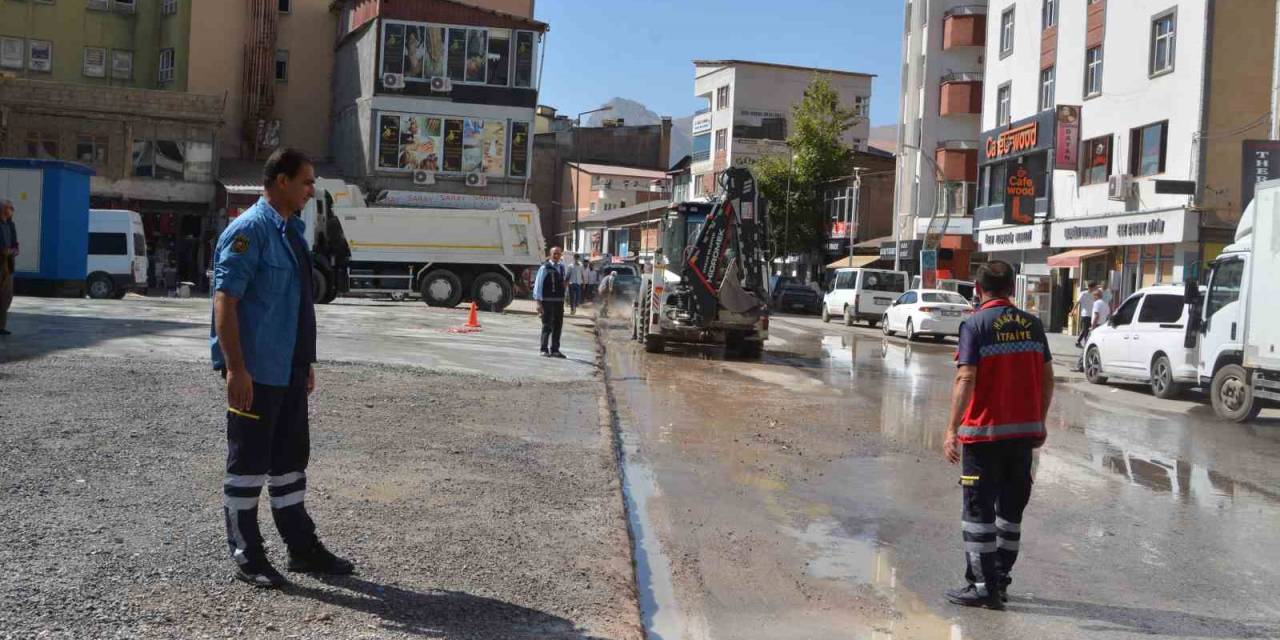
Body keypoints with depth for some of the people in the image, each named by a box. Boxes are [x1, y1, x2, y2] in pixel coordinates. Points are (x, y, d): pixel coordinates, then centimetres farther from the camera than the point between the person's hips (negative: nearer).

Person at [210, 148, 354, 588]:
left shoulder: (293, 230, 12)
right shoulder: (249, 230, -14)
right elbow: (225, 300, -20)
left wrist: (306, 361, 19)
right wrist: (235, 368, -24)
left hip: (288, 369, 9)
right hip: (255, 371, -9)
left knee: (291, 457, 15)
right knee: (249, 461, 3)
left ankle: (302, 547, 26)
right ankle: (246, 555, 15)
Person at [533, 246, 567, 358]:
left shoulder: (561, 267, 11)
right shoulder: (544, 268, -9)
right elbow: (538, 285, -10)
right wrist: (539, 303, -15)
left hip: (559, 301, 6)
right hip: (547, 301, -6)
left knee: (558, 326, 11)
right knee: (547, 326, -2)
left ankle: (555, 350, 21)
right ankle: (544, 349, 6)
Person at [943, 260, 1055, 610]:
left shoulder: (975, 324, -9)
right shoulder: (1032, 324, 6)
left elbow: (966, 380, -17)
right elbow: (1047, 378, 7)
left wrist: (952, 429, -17)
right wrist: (1039, 422, 18)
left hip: (984, 432, -5)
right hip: (1024, 430, 5)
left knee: (980, 509, 3)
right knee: (1012, 507, 15)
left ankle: (983, 585, 6)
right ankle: (1001, 578, 24)